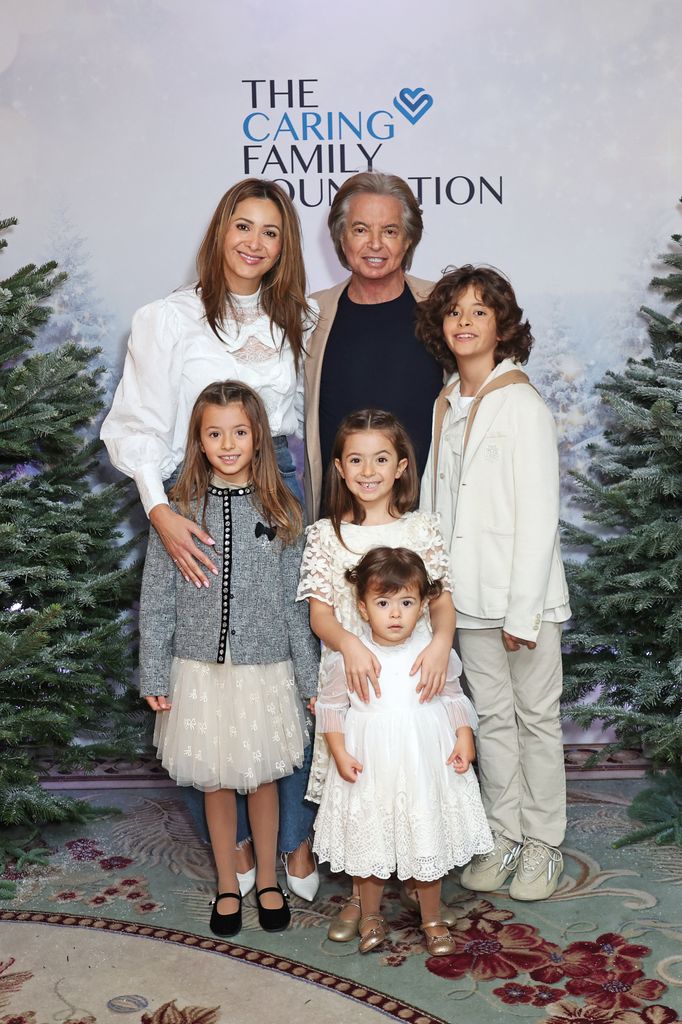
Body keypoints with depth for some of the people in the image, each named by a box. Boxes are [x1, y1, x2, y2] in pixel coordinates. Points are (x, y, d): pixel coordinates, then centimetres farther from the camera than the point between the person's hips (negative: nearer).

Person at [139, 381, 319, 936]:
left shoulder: (281, 511, -3)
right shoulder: (179, 510, -4)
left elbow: (296, 603, -1)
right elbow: (157, 602, -1)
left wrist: (311, 678, 1)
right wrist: (154, 677, -1)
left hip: (265, 670, 0)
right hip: (201, 669, 0)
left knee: (262, 777, 13)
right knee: (216, 781, 13)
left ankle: (268, 879, 34)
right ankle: (227, 884, 32)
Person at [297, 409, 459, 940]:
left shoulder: (422, 528, 2)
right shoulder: (325, 535, 1)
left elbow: (442, 600, -2)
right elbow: (320, 613, -5)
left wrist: (441, 642, -24)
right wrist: (350, 644, -26)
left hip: (413, 674, 1)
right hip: (353, 675, 0)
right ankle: (360, 893, 23)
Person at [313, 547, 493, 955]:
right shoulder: (348, 659, -10)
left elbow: (454, 698, 6)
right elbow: (331, 705, 0)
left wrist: (465, 739, -4)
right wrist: (340, 753, -8)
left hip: (425, 766, 1)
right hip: (370, 768, 0)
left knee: (428, 841, 12)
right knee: (369, 842, 12)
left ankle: (432, 919, 33)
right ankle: (371, 916, 34)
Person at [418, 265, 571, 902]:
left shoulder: (522, 405, -10)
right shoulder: (445, 406, 9)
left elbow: (538, 517, -14)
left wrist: (522, 611, -16)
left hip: (524, 595, -5)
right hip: (468, 595, 6)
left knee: (536, 717, 6)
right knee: (491, 715, 14)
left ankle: (543, 844, 20)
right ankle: (504, 836, 27)